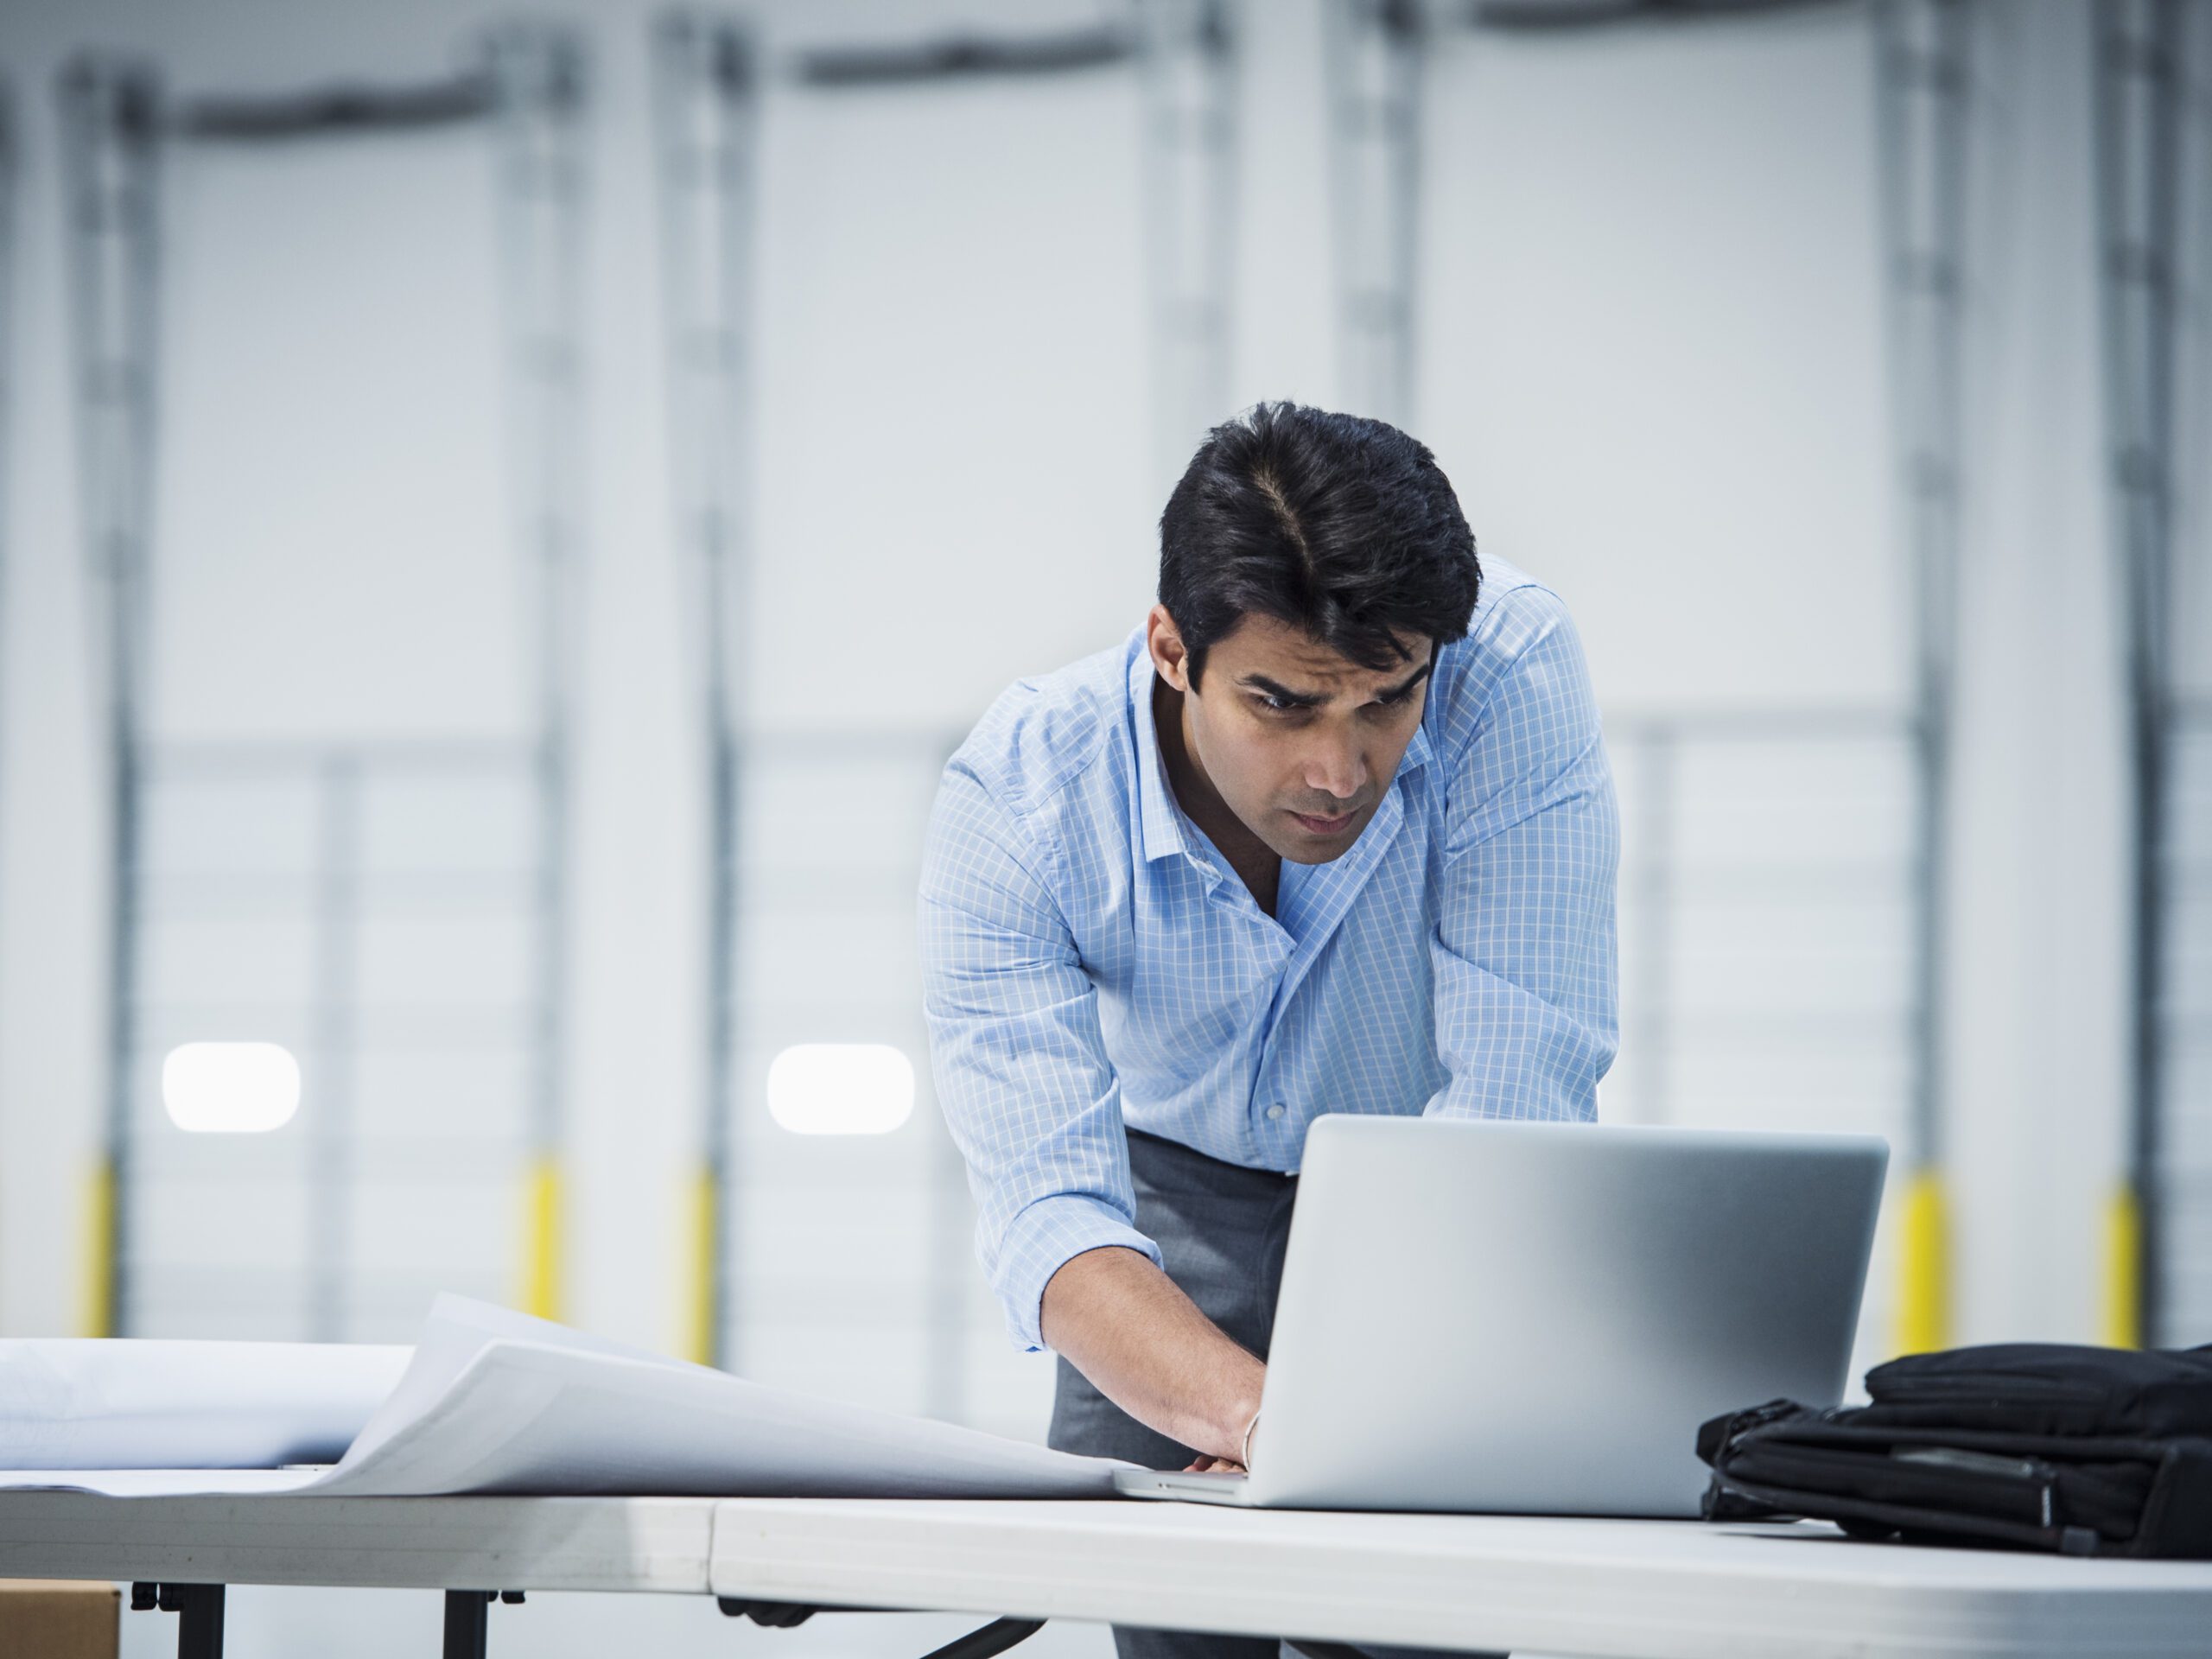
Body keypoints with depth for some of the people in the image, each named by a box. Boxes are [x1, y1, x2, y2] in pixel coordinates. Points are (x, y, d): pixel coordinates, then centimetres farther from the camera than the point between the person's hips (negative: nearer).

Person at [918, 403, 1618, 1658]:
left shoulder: (1511, 673, -32)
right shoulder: (1015, 802, -29)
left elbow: (1513, 1097, -34)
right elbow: (1049, 1204, -35)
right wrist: (1259, 1412, -54)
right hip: (1183, 1198, 1)